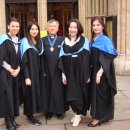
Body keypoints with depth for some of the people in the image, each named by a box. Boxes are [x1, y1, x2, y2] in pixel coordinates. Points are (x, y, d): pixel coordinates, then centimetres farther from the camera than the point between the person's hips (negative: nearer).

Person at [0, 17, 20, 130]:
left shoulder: (18, 41, 9)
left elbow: (20, 58, 11)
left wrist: (18, 69, -4)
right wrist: (10, 69, -13)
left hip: (15, 73, 6)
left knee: (14, 95, 7)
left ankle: (12, 118, 17)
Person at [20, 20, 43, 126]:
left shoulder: (39, 42, 9)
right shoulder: (24, 42, -11)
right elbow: (23, 61, -15)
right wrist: (26, 77, -20)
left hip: (37, 73, 7)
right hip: (29, 73, -6)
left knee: (36, 93, 10)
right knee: (30, 94, 1)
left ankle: (31, 113, 22)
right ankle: (30, 116, 13)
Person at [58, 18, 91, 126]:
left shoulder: (84, 41, -3)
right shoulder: (64, 41, 7)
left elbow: (87, 59, -7)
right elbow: (62, 59, 5)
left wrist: (87, 75, -12)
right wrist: (63, 74, -1)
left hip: (81, 73, -3)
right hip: (70, 73, 4)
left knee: (80, 93, 2)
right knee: (71, 94, 7)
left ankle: (78, 114, 16)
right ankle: (77, 113, 25)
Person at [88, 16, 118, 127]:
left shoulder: (106, 40, -13)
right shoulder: (93, 40, 9)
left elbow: (107, 59, -17)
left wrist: (99, 73, -22)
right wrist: (92, 72, 9)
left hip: (102, 73, -7)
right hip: (94, 71, 7)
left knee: (100, 93, 0)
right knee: (95, 92, 13)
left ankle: (98, 117, 11)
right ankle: (98, 115, 26)